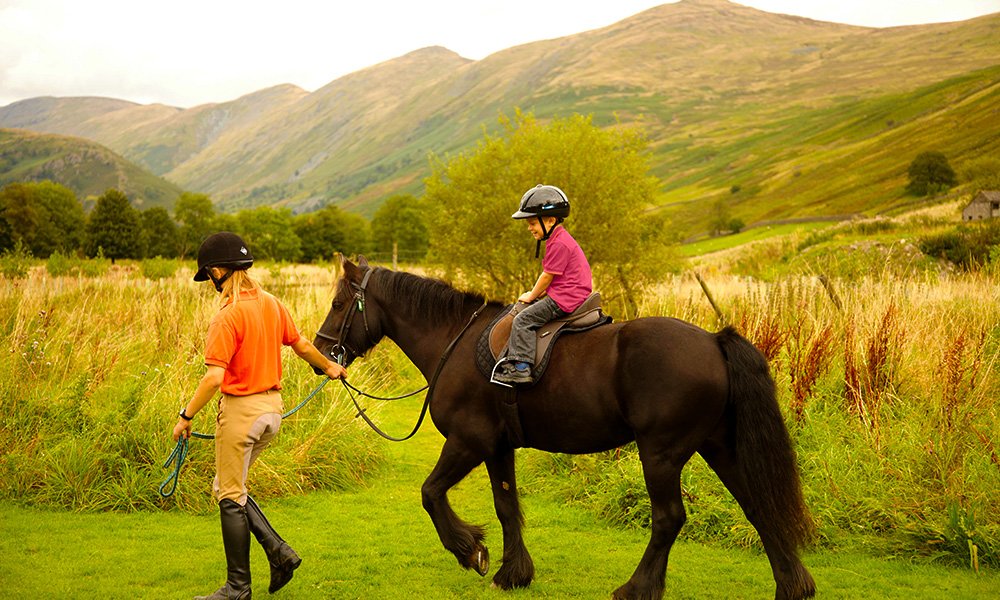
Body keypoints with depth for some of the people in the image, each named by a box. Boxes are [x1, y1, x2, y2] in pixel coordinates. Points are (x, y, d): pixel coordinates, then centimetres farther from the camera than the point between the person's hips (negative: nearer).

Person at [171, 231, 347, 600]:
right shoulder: (271, 304, 5)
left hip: (241, 410, -8)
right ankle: (279, 552, 14)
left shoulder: (227, 317, -18)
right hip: (272, 406, 8)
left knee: (231, 497, 5)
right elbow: (302, 345, 17)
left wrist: (186, 416, -15)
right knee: (227, 487, 21)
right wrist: (329, 367, 34)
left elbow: (214, 377, -24)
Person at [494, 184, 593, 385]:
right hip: (571, 295, 11)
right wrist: (538, 294, 15)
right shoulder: (559, 239, 17)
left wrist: (531, 296, 0)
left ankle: (520, 367, -20)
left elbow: (547, 276, -13)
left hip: (564, 299, -11)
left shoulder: (558, 244, -17)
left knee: (522, 320, -14)